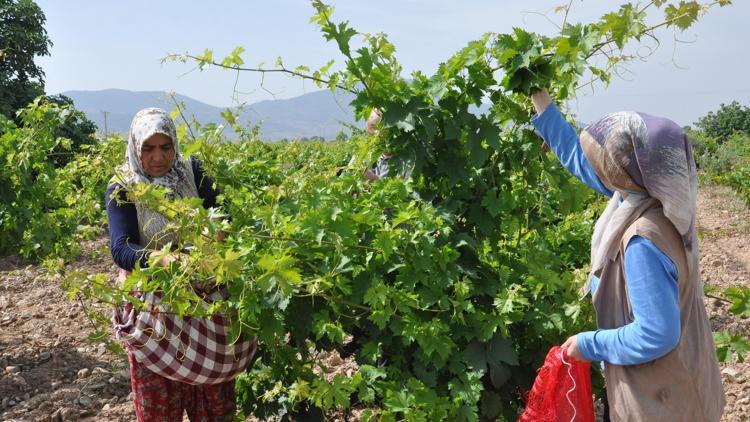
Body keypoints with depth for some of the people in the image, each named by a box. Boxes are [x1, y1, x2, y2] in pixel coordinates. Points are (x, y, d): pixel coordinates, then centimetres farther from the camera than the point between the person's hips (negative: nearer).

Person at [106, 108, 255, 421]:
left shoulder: (193, 172, -1)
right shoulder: (122, 188, -9)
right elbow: (120, 248, -19)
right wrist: (161, 260, -39)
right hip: (152, 300, -2)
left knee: (215, 396, 11)